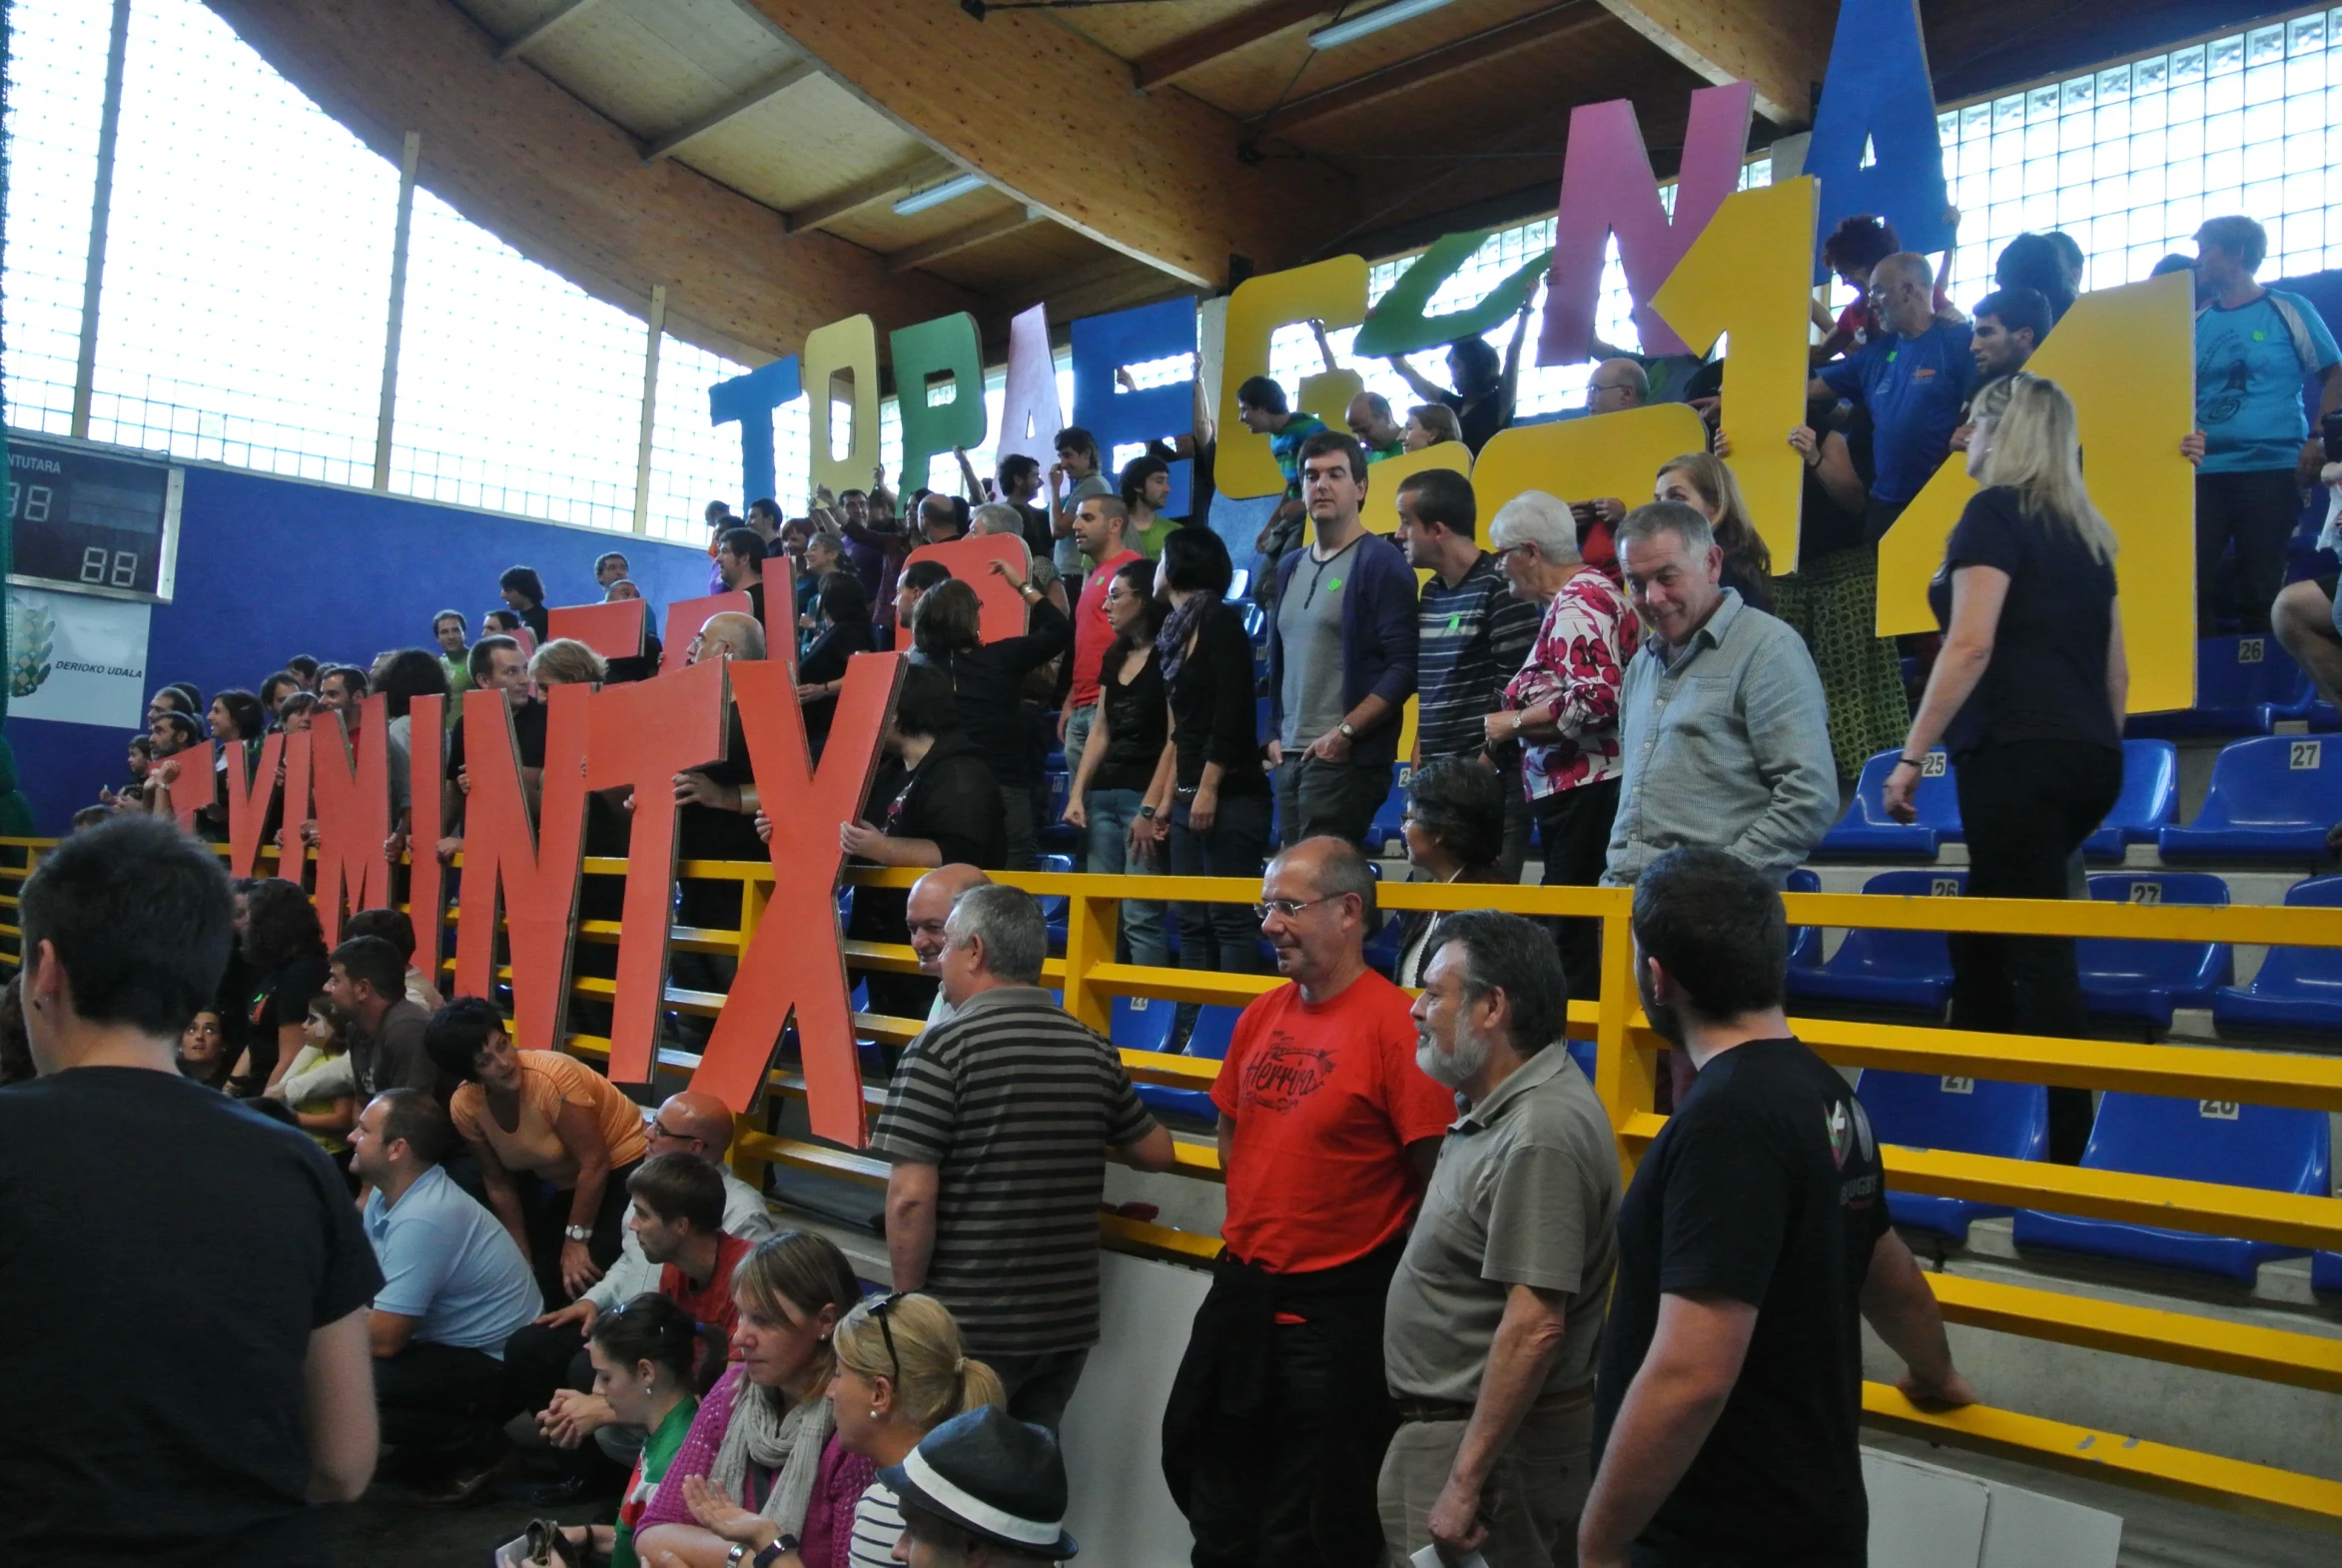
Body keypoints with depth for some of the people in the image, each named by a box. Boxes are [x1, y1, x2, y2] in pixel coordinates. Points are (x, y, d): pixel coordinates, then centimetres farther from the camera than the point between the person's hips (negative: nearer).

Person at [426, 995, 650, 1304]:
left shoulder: (551, 1077, -33)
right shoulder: (464, 1106, -14)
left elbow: (595, 1164, -26)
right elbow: (498, 1183, -1)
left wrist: (576, 1240, -18)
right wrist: (524, 1257, 3)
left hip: (620, 1168, -6)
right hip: (558, 1180, 6)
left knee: (579, 1284, -16)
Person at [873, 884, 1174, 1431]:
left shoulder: (941, 1048, -14)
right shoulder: (1094, 1051, 2)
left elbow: (911, 1197, -18)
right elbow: (1156, 1152, 14)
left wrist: (908, 1300, -5)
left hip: (968, 1326, -5)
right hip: (1067, 1322, 5)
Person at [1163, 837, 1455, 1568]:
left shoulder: (1394, 1022, -19)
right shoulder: (1262, 1015, 4)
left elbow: (1439, 1178, -18)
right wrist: (1260, 1220, 10)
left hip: (1337, 1311, -7)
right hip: (1241, 1288, 7)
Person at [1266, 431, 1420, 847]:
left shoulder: (1381, 562, -5)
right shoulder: (1290, 567, 18)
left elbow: (1404, 667, -13)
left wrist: (1345, 732, -17)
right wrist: (1275, 733, 13)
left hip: (1347, 758, -7)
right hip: (1289, 757, 7)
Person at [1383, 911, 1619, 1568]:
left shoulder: (1541, 1136, -24)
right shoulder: (1498, 1107, 8)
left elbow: (1534, 1328, -27)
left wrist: (1465, 1482, -24)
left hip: (1497, 1439, -9)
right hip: (1450, 1420, 9)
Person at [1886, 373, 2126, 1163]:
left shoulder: (1995, 513, -4)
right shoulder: (2085, 531, 18)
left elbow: (1971, 645, -15)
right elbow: (2115, 669, 20)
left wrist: (1911, 755, -14)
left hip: (2015, 753, -8)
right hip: (2087, 759, 8)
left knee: (2036, 950, -6)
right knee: (1981, 938, 17)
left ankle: (2069, 1149, -4)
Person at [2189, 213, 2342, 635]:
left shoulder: (2289, 309, 2)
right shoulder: (2196, 320, 12)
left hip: (2271, 469, -4)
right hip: (2203, 471, 4)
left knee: (2262, 591, -1)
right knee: (2192, 583, -1)